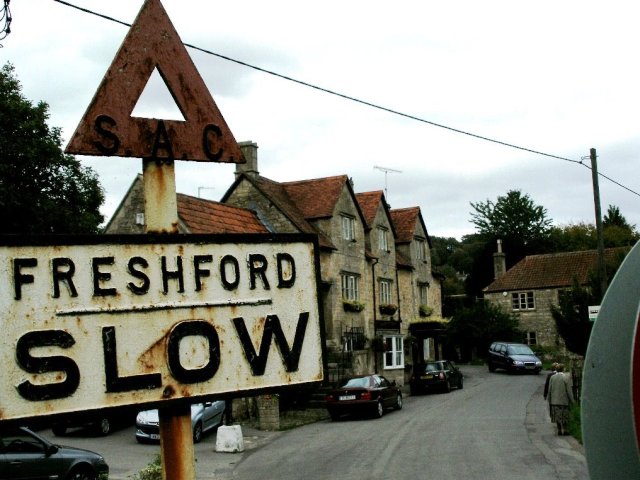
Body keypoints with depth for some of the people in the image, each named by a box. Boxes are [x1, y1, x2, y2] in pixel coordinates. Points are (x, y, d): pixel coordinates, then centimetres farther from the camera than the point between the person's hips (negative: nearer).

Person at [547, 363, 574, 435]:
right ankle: (564, 430, 5)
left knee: (557, 416, 10)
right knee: (564, 416, 5)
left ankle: (559, 430, 13)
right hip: (563, 400, -4)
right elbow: (569, 390, -10)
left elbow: (549, 390, 5)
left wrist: (549, 400, 14)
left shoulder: (552, 377, 1)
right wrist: (572, 400, -1)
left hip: (554, 400, 4)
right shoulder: (567, 377, -10)